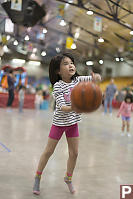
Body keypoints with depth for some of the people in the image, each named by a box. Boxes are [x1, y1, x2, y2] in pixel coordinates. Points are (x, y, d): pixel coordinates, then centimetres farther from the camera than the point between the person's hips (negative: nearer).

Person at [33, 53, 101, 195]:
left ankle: (68, 178, 32)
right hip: (59, 121, -4)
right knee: (48, 151, 7)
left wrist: (96, 77, -36)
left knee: (74, 153, 8)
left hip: (73, 122, 4)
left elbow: (95, 78, -11)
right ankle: (37, 177, 27)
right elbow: (61, 107, -26)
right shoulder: (58, 86, -18)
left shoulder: (77, 80, -5)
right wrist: (74, 108, -47)